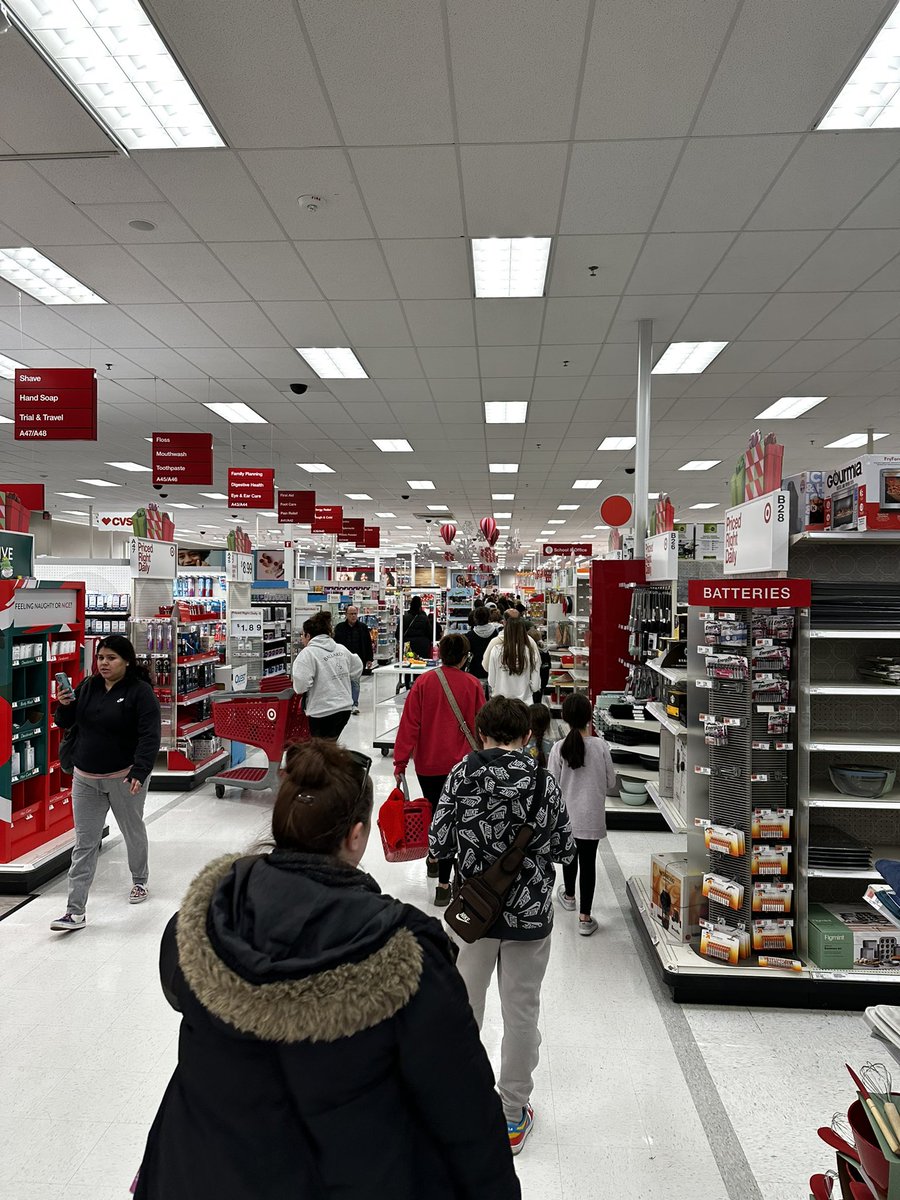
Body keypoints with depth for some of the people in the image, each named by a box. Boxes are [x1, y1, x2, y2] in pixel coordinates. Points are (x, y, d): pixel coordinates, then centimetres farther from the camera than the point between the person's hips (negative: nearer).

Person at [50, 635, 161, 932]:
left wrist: (140, 771, -30)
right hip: (85, 778, 4)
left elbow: (150, 736, -19)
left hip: (124, 778, -4)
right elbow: (66, 724, 11)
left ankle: (140, 882, 41)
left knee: (133, 831, 17)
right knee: (84, 844, 5)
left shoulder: (141, 692, -14)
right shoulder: (87, 687, 3)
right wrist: (64, 706, -11)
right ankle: (75, 911, 8)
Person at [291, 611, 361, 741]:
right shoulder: (341, 649, 10)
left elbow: (301, 685, -23)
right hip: (345, 708, 7)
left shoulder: (308, 653, -13)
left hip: (322, 712, -7)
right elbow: (357, 668, 20)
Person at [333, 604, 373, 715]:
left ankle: (355, 704, 2)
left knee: (355, 681, -2)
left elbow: (368, 644, 7)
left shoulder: (363, 628, 5)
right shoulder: (339, 627, 3)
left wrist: (369, 659, 4)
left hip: (358, 659, 0)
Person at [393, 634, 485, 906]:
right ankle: (443, 883, -1)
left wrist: (401, 761, -3)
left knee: (433, 810, 23)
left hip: (427, 763, 2)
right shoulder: (473, 685, -5)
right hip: (460, 764, -1)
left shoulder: (423, 682, -5)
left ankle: (435, 858, 42)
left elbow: (410, 723, -7)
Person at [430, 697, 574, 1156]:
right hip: (528, 912, -1)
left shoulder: (462, 775, -12)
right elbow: (564, 850, -4)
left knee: (464, 1004, 20)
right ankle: (512, 1116, 29)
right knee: (521, 1011, 14)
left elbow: (438, 845, -10)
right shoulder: (543, 782, -13)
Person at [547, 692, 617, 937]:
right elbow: (611, 785, -4)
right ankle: (585, 917, 9)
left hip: (566, 816, 1)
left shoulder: (559, 748, -14)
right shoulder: (600, 746, -13)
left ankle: (569, 895, 46)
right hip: (592, 817, -1)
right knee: (588, 862, 8)